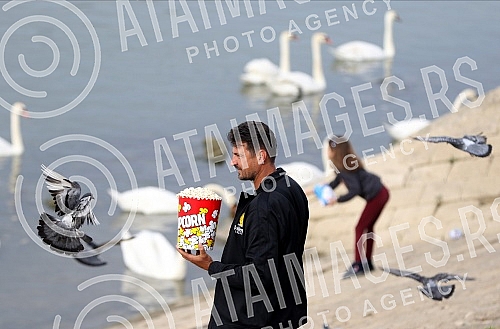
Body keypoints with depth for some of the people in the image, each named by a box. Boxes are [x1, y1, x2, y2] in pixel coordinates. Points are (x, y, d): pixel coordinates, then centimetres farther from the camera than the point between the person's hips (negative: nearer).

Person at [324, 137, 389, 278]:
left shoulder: (345, 168, -21)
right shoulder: (346, 164, 8)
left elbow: (355, 190, -23)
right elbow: (336, 182, 21)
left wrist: (337, 199, -17)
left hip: (375, 197, -10)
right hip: (381, 192, 10)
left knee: (360, 228, -3)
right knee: (367, 227, 18)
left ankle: (358, 265, -2)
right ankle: (367, 262, 24)